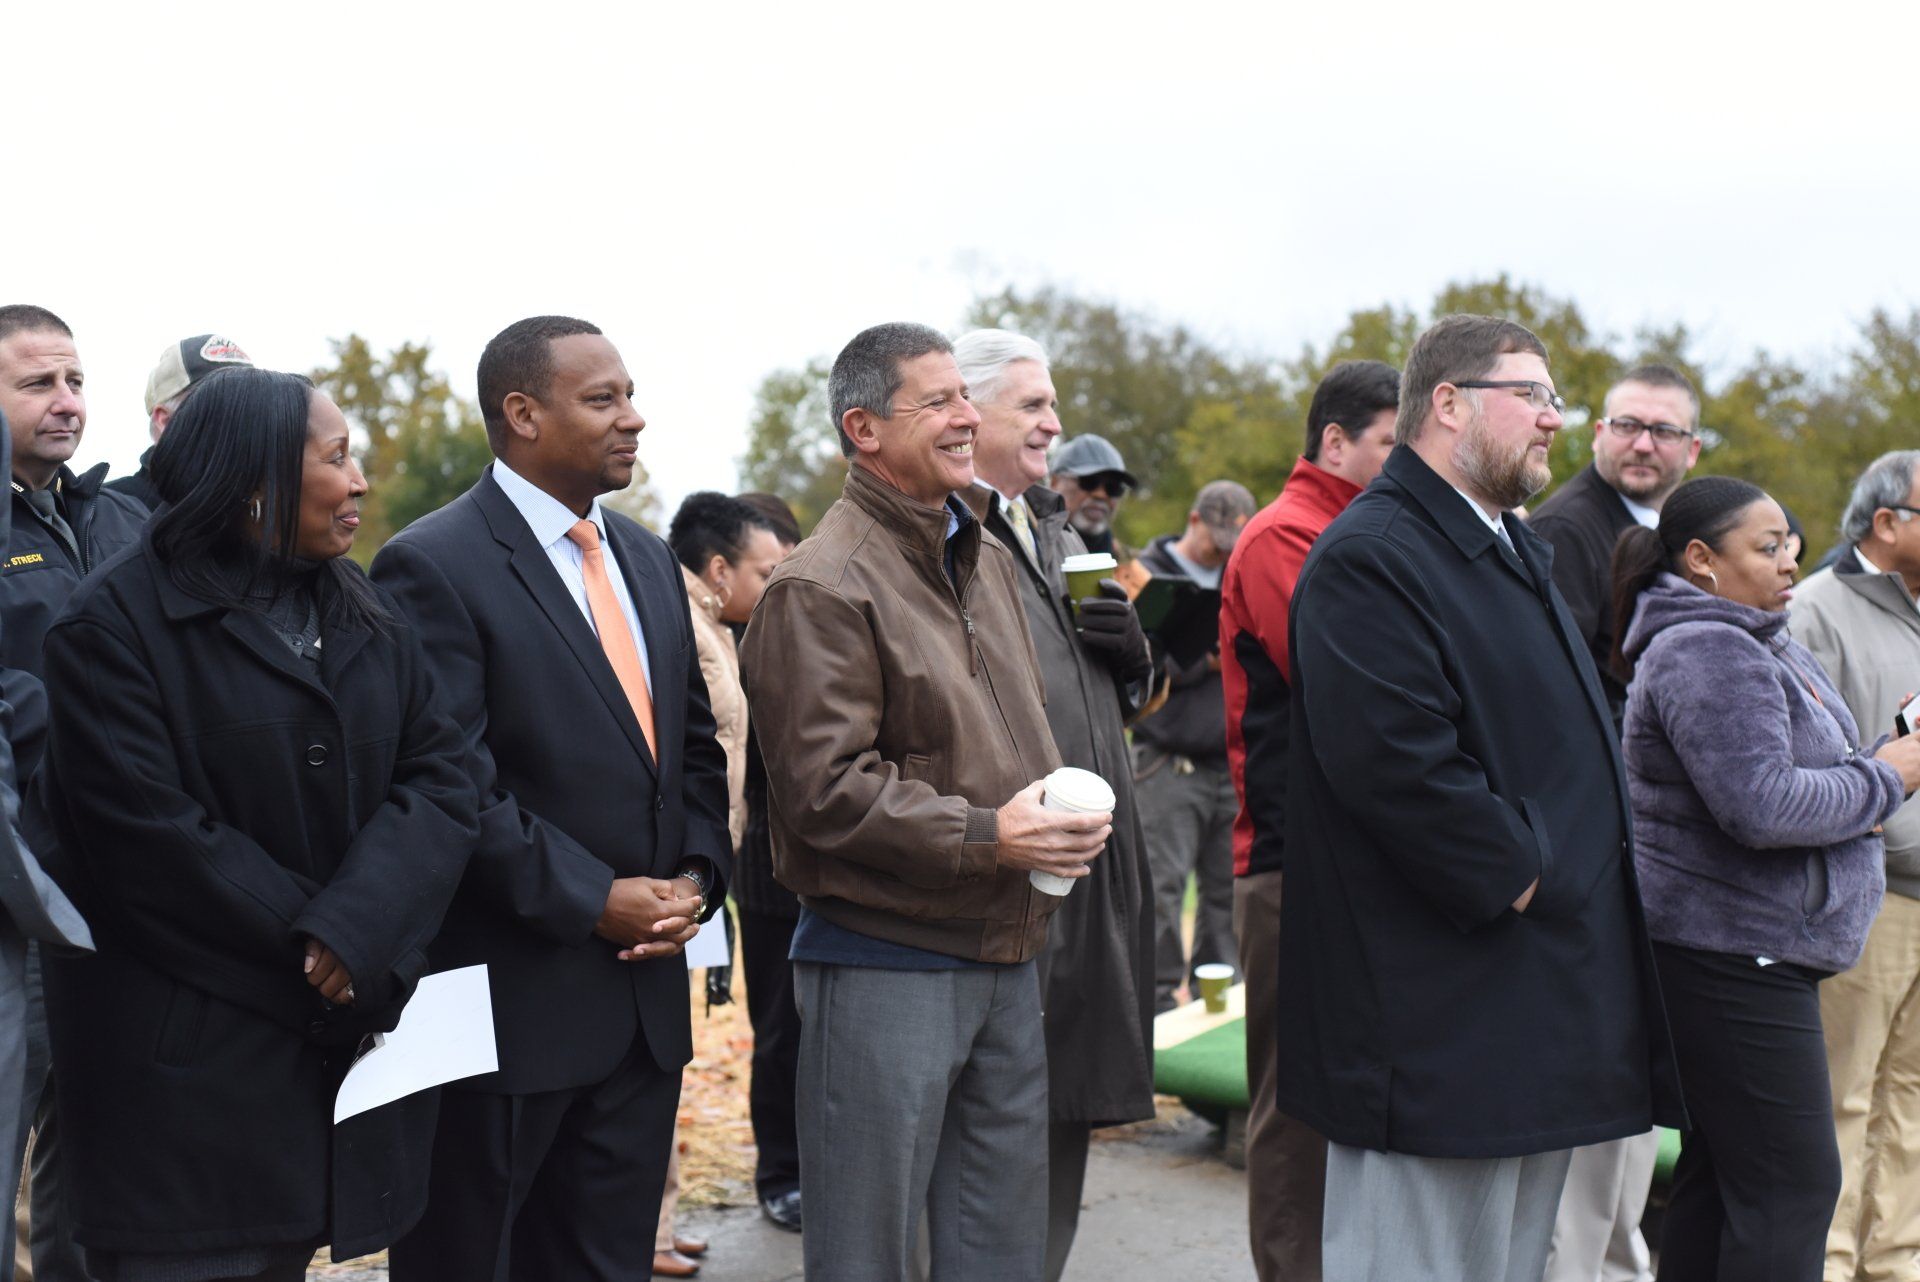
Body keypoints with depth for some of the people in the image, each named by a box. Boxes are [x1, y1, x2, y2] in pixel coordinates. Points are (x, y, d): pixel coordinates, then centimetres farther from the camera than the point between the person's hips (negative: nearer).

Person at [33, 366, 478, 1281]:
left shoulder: (364, 616, 11)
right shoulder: (118, 621, -7)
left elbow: (439, 781, 0)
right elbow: (146, 833, -16)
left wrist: (359, 932, -17)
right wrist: (312, 945, -13)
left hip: (346, 1028, 5)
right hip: (185, 1059, -5)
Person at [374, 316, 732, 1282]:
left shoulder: (649, 560, 12)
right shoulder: (434, 567, -12)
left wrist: (697, 877, 0)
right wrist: (595, 903, -16)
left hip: (645, 992, 7)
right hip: (509, 999, -7)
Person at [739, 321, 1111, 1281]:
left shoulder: (986, 557, 13)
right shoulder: (822, 588, -14)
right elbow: (825, 791, -19)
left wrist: (1061, 813, 3)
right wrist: (985, 837, -21)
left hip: (1006, 956, 8)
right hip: (885, 961, -8)